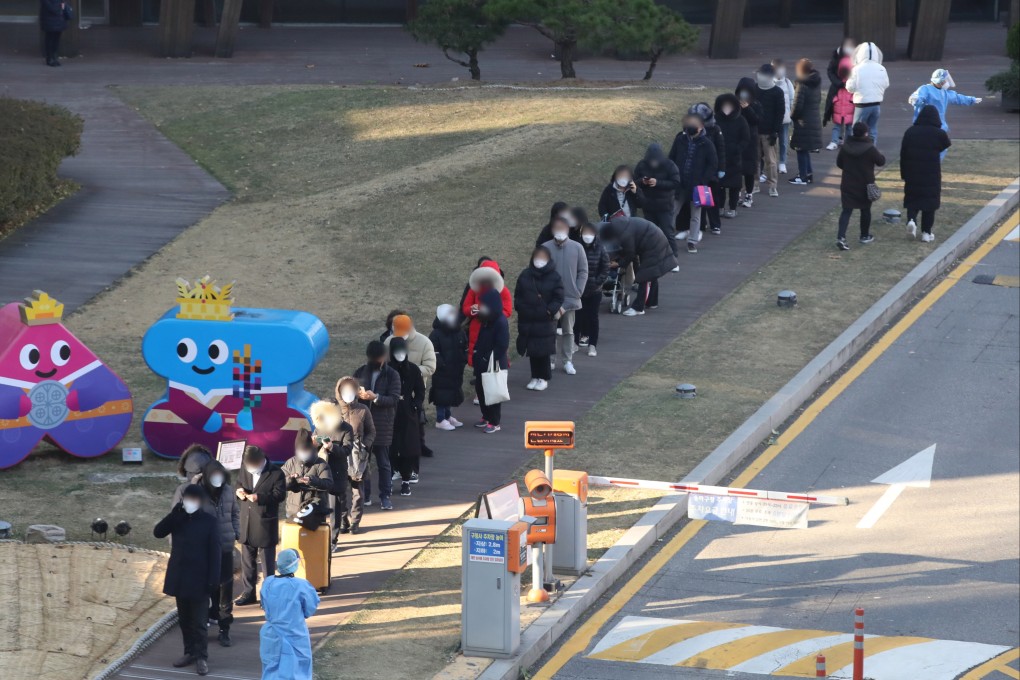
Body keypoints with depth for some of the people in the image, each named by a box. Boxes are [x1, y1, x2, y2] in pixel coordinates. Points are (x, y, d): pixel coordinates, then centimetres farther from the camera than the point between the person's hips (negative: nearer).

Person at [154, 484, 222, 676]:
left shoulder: (209, 521, -8)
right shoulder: (177, 518, 4)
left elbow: (215, 551, -8)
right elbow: (158, 532, -8)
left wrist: (213, 579, -14)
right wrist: (175, 513, -17)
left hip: (199, 579, -4)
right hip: (179, 577, 4)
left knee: (199, 620, -1)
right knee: (184, 618, 12)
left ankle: (202, 657, 5)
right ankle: (190, 652, 23)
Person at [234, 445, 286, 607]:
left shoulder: (275, 473, -12)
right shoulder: (245, 469, 4)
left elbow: (280, 495, -15)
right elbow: (239, 484, 16)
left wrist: (259, 497, -25)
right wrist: (239, 491, -8)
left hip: (266, 523, -5)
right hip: (247, 521, 5)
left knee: (268, 562, 4)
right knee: (247, 560, 11)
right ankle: (248, 593, 21)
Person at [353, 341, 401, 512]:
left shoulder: (392, 375, -2)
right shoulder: (360, 373, 7)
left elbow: (394, 399, -9)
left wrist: (375, 397, -25)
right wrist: (358, 395, -14)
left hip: (382, 425, -3)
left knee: (383, 462, 3)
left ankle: (385, 496, 9)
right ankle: (365, 495, 15)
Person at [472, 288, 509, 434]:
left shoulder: (501, 322, -20)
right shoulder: (486, 319, 4)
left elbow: (503, 346, -20)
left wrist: (493, 360, -19)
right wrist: (476, 354, 4)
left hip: (495, 363, -8)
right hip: (482, 362, 8)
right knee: (480, 389, 15)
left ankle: (495, 422, 12)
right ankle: (486, 417, 30)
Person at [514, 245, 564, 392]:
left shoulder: (554, 277, -3)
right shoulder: (525, 276, 5)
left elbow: (558, 298, -4)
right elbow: (517, 296, 8)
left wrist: (549, 311, -15)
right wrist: (521, 309, -4)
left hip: (545, 321, -3)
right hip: (527, 320, 3)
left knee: (543, 351, -1)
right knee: (532, 351, 8)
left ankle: (543, 378, 10)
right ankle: (535, 377, 18)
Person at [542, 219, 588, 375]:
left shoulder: (577, 248, -3)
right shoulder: (545, 248, -7)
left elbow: (583, 272, 1)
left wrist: (577, 292, -6)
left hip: (570, 298, 1)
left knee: (568, 331, 9)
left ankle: (568, 361, 15)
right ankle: (550, 360, 17)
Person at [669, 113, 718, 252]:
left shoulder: (706, 144, -8)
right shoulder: (680, 140, -1)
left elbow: (713, 164, -5)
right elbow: (671, 158, 8)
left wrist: (703, 181, -12)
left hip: (697, 185, -2)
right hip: (679, 183, 2)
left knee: (695, 214, 7)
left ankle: (692, 241, 15)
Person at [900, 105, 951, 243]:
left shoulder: (910, 132, -2)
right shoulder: (939, 134, -10)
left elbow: (903, 154, 2)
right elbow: (946, 145, 11)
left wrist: (904, 173, 10)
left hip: (912, 174, 2)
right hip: (932, 175, -2)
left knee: (912, 199, 16)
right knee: (929, 201, 8)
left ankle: (911, 220, -11)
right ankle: (926, 232, 8)